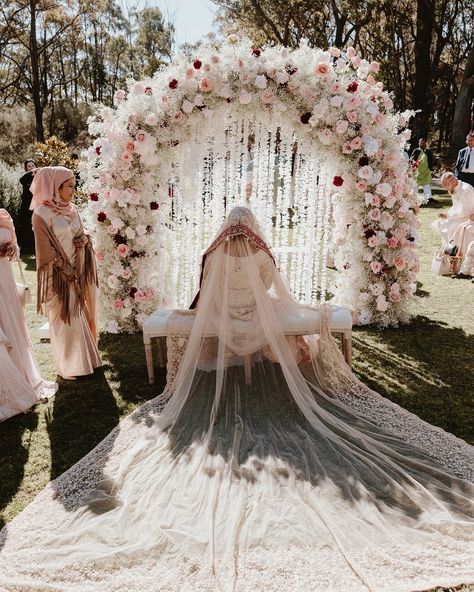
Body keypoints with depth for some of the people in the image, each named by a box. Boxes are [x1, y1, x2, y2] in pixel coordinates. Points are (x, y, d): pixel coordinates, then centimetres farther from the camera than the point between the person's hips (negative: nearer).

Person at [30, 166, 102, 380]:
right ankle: (68, 367, 20)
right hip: (59, 277, -6)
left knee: (81, 315, 15)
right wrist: (66, 270, -14)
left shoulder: (71, 209, 5)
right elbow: (46, 251, -15)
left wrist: (83, 239, -7)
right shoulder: (41, 214, -16)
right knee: (65, 320, 5)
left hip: (79, 273, 6)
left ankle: (85, 357, 31)